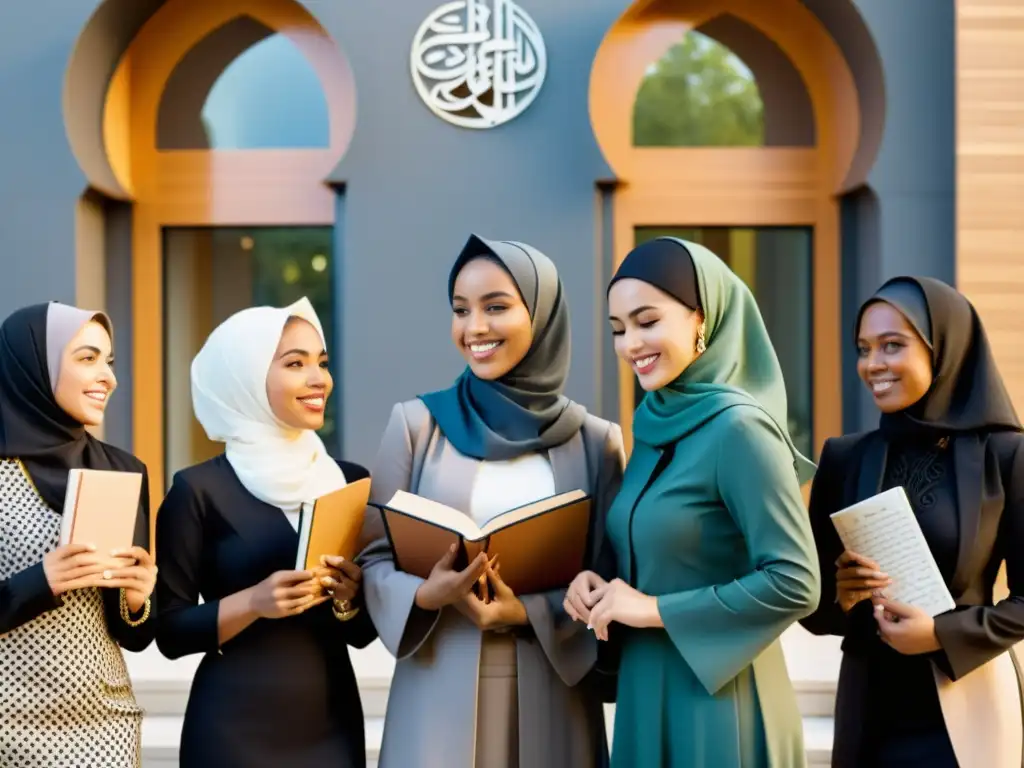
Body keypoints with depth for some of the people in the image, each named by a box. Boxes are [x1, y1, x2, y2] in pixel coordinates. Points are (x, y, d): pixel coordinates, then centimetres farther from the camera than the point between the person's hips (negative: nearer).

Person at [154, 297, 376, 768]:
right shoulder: (200, 490, -8)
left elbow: (364, 633, 10)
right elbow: (170, 632, -7)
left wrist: (349, 599, -10)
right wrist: (253, 601, -21)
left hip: (333, 721, 4)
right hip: (236, 728, -4)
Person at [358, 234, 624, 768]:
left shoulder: (595, 441, 2)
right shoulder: (416, 423, 1)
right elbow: (375, 556, 2)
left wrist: (529, 613, -13)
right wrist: (428, 595, -18)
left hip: (552, 695, 1)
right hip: (441, 690, 0)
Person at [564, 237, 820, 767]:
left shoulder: (739, 428, -17)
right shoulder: (654, 425, 7)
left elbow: (795, 584, -21)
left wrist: (657, 609, -17)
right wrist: (598, 585, -2)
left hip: (715, 703, -8)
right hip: (645, 693, 8)